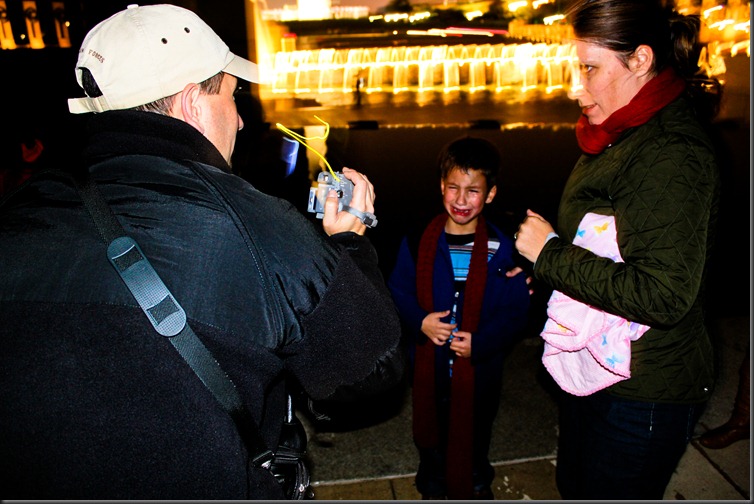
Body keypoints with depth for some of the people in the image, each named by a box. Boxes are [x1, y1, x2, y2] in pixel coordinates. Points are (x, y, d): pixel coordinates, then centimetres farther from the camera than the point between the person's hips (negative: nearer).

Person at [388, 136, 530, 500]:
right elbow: (398, 291, 0)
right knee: (431, 434, 22)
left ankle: (476, 486, 52)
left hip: (479, 369, -1)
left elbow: (515, 311, -9)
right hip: (430, 367, 1)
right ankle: (433, 486, 51)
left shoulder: (501, 249, -12)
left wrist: (479, 344, -21)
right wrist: (419, 321, -18)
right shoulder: (418, 243, -9)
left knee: (474, 436, 22)